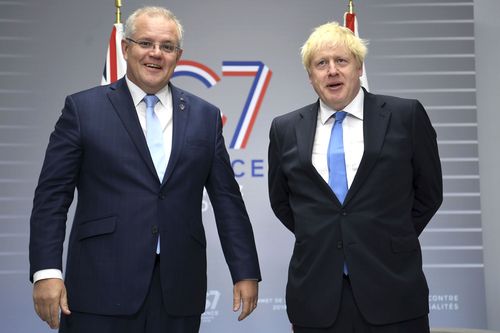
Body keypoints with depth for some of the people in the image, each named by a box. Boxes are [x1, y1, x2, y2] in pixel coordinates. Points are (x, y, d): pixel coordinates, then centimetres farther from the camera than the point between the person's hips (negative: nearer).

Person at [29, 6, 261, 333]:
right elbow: (52, 196, 0)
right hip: (101, 288, -2)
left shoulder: (205, 116, 9)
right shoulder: (83, 109, 3)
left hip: (179, 292, 2)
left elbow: (227, 199, 9)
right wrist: (46, 271, -9)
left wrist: (246, 273, 5)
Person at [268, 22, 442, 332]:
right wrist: (318, 239, 10)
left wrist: (395, 241, 7)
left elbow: (429, 192, 7)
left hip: (391, 286, -1)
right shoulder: (286, 129, 6)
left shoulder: (406, 115, 0)